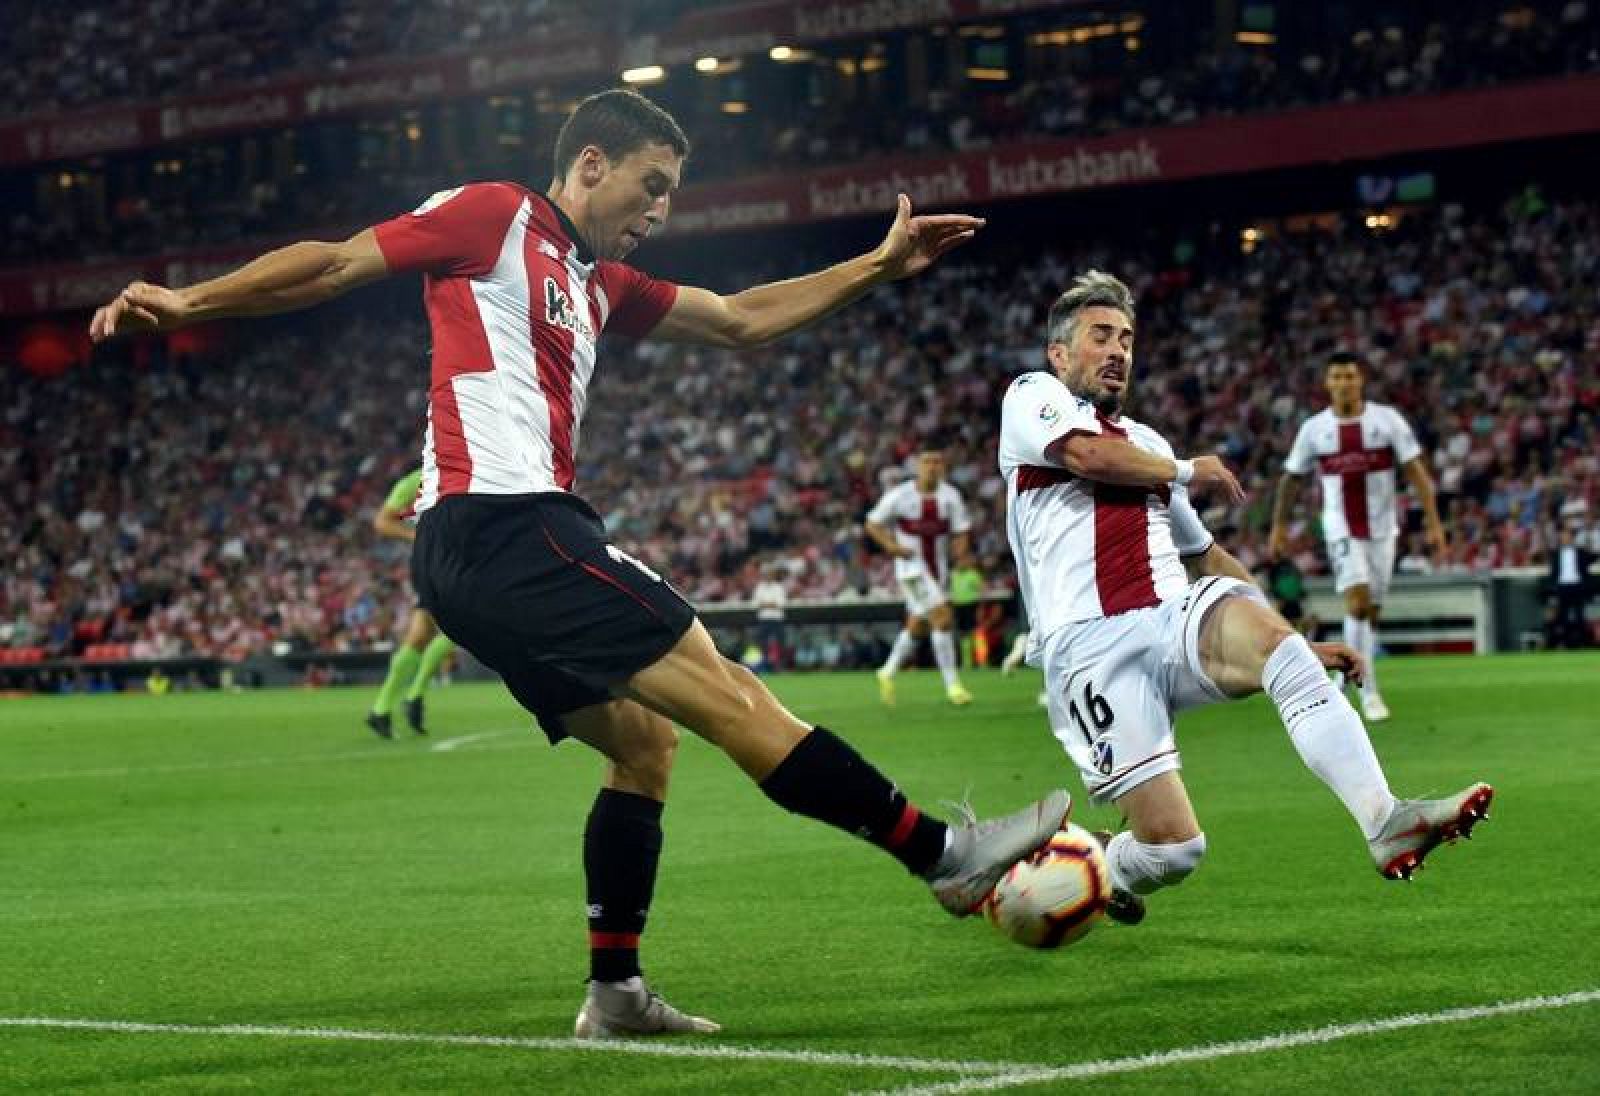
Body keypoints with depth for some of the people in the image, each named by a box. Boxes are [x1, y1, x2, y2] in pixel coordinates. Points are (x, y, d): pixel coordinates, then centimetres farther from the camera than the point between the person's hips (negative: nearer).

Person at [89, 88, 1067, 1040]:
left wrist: (879, 266, 26)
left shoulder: (601, 284, 25)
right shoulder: (494, 217, 1)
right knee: (724, 693, -11)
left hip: (473, 562, 10)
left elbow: (744, 320, 29)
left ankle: (615, 991, 9)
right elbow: (338, 265, -2)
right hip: (504, 525, -10)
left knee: (645, 742, 10)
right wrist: (187, 303, -8)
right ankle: (944, 853, -11)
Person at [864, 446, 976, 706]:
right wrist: (892, 546, -18)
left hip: (939, 569, 5)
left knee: (917, 626, 17)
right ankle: (952, 684, -13)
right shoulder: (900, 495, -11)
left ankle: (888, 672, 37)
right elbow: (873, 524, -1)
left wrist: (961, 552, -24)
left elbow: (960, 533, -2)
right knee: (943, 618, -17)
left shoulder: (950, 496, -2)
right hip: (911, 568, -5)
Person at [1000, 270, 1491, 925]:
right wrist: (1185, 471, 7)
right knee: (1173, 846, -15)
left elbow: (1206, 557, 34)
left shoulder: (1147, 444, 29)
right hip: (1091, 647, -5)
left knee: (1275, 641, -31)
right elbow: (1086, 455, -12)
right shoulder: (1032, 397, 10)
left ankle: (1385, 824, -41)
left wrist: (1302, 643, 26)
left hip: (1175, 619, 5)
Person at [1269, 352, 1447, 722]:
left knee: (1371, 612, 7)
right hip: (1341, 528, -1)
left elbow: (1416, 471, -5)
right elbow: (1291, 478, 11)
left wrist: (1433, 523, -11)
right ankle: (1369, 691, -13)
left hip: (1381, 528, 1)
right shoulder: (1314, 428, -1)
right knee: (1358, 601, -18)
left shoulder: (1387, 419, -5)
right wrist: (1279, 527, 10)